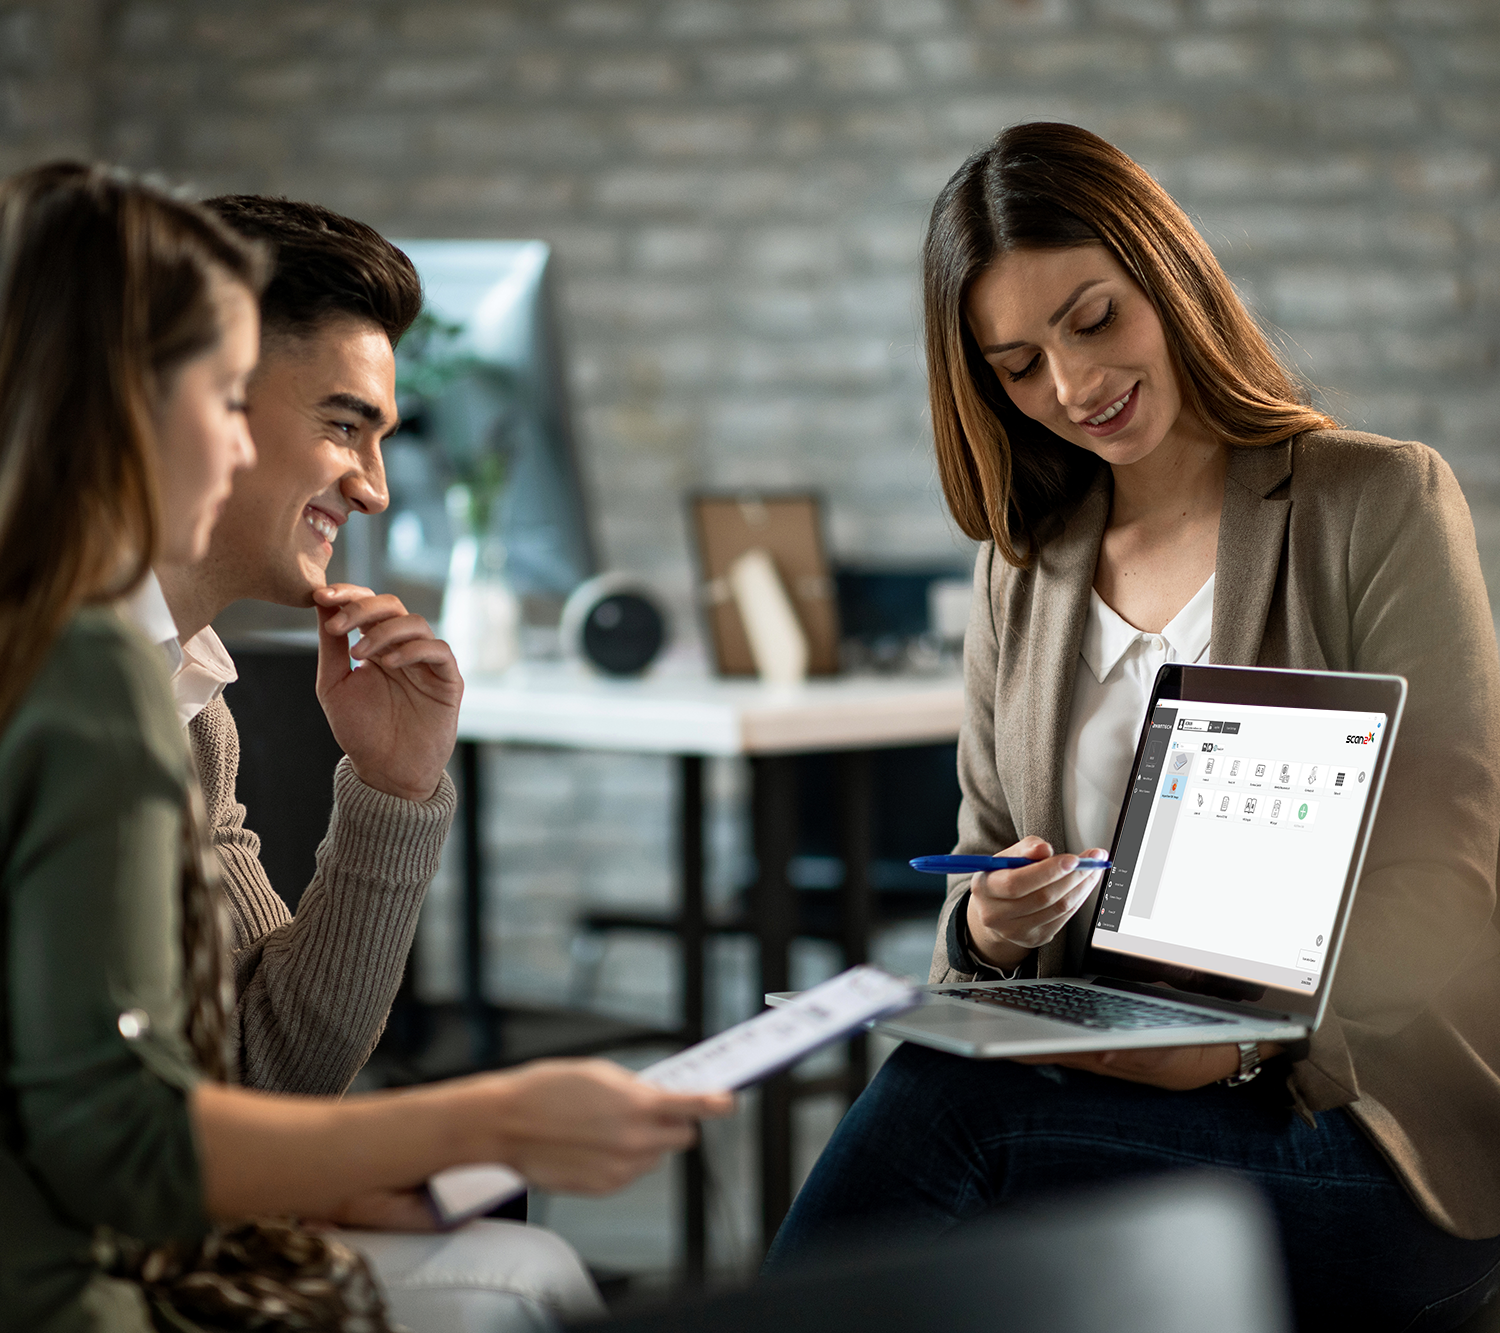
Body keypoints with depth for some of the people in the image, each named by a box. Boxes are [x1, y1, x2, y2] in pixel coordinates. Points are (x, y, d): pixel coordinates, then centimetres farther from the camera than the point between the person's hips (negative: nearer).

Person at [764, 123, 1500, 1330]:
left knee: (941, 1099, -28)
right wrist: (987, 928, -7)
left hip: (1375, 1133, -4)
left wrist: (1242, 1039, -26)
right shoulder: (1024, 568, 16)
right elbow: (984, 868, 18)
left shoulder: (1382, 504, -1)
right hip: (1093, 1089, 4)